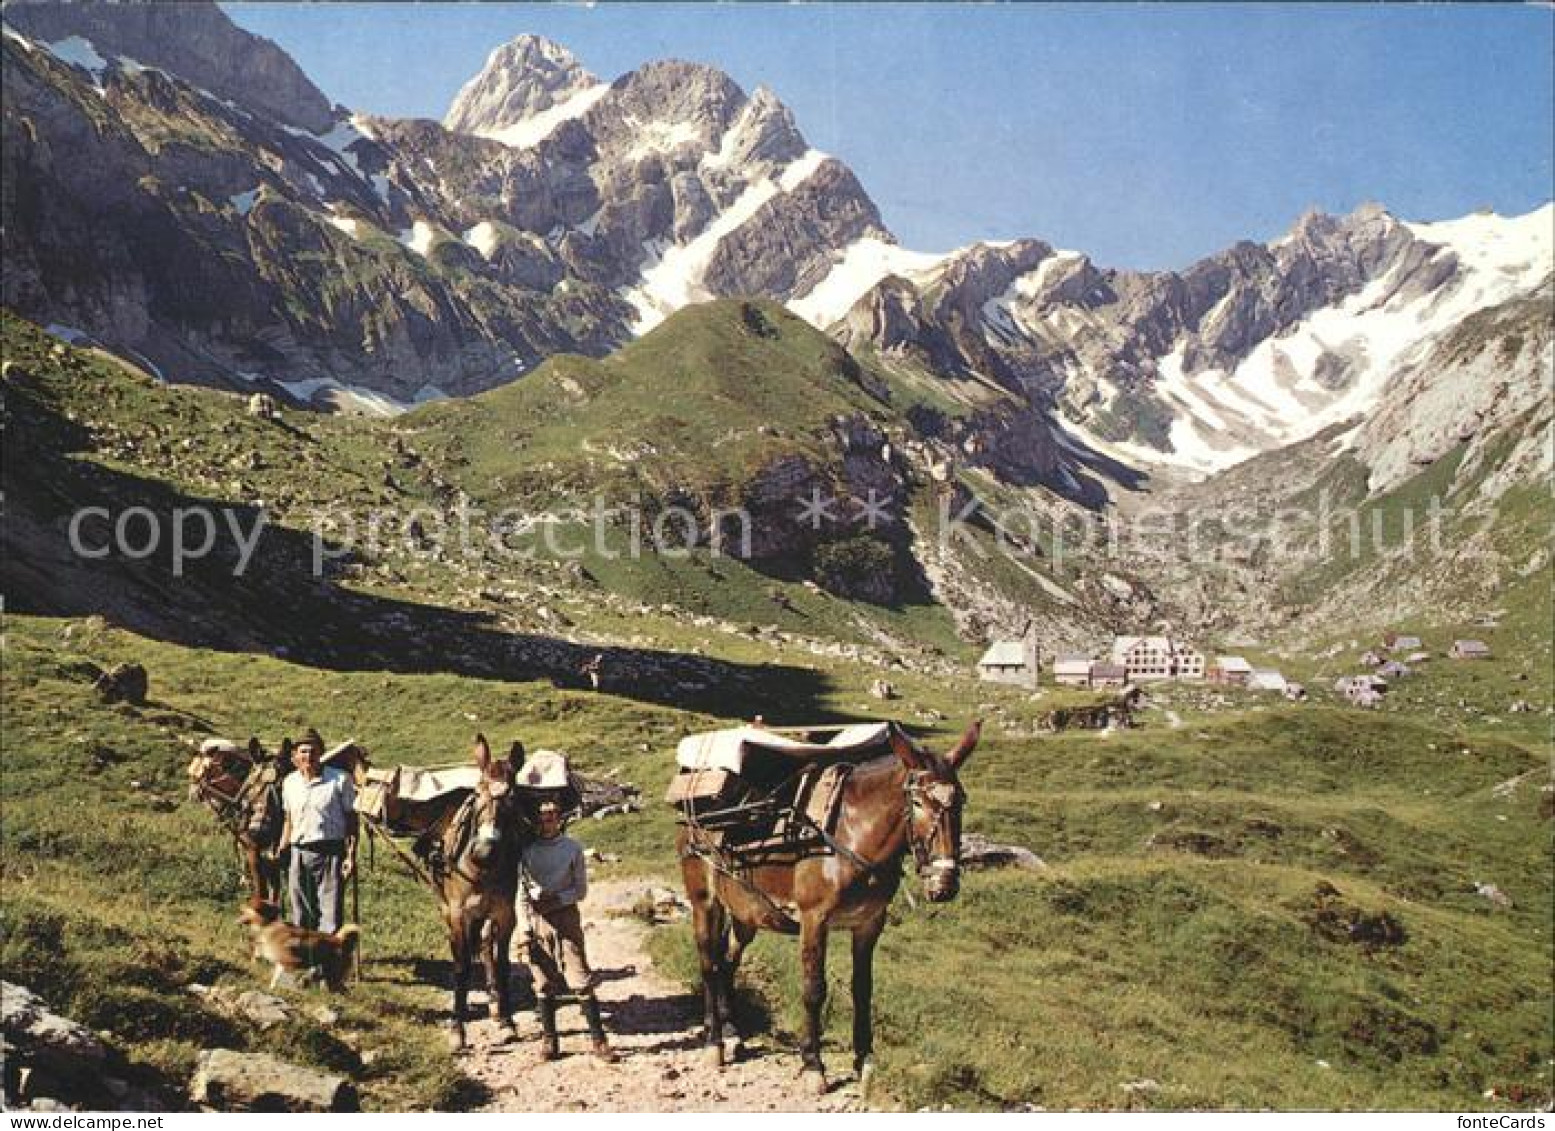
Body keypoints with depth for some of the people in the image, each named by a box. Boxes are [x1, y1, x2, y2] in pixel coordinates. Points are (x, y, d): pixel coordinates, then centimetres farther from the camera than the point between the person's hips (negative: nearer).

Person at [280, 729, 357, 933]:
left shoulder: (340, 779, -5)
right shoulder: (289, 782, 9)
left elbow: (351, 818, -2)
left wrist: (351, 855, -9)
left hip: (330, 853, -4)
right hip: (299, 854, 4)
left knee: (331, 914, -5)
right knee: (301, 917, 10)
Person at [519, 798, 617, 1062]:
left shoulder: (572, 848, 1)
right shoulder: (527, 850, 3)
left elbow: (581, 889, 4)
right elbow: (521, 893, 3)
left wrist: (558, 898, -14)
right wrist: (525, 928, -5)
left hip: (566, 917, -1)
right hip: (537, 920, 1)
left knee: (581, 980, -5)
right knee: (545, 983, 6)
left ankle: (599, 1039, -1)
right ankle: (550, 1040, 16)